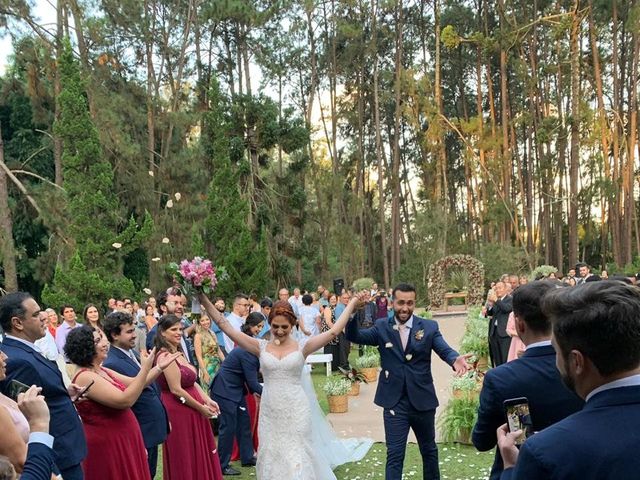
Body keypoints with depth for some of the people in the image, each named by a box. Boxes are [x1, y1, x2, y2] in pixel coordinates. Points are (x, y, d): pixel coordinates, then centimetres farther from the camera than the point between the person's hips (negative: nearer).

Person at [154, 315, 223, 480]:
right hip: (178, 412, -9)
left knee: (197, 456, 14)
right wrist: (201, 408, -13)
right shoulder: (165, 356, -16)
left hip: (191, 412, 9)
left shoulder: (179, 353, 12)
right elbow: (176, 389, -20)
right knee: (184, 459, 2)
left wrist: (208, 401, -1)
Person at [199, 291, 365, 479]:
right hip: (270, 412, 2)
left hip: (296, 411, -2)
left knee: (296, 457, 1)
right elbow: (228, 329, -2)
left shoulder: (302, 348, -2)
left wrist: (352, 303, -7)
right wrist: (205, 302, -8)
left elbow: (333, 331, -6)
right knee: (271, 457, 8)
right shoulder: (261, 347, 2)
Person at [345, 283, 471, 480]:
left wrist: (455, 359, -40)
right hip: (394, 402, -1)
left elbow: (444, 349, -16)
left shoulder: (429, 327, -4)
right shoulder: (381, 327, -2)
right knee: (394, 454, 2)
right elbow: (354, 336, -12)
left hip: (422, 400, 1)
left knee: (429, 450, 20)